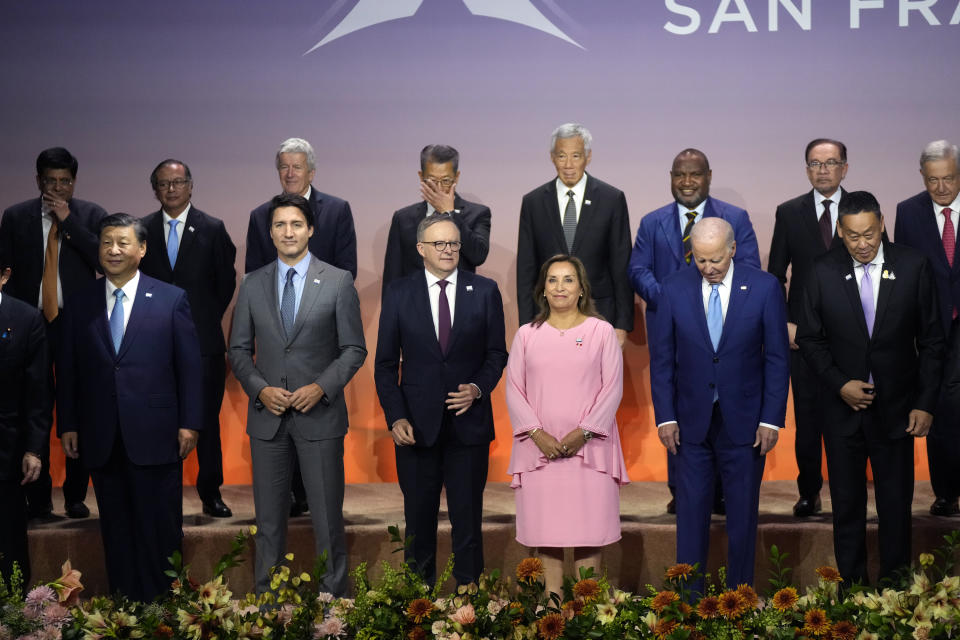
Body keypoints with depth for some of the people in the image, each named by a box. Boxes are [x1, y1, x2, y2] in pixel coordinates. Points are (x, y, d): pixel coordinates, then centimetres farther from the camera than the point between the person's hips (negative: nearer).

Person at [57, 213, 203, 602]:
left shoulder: (172, 300, 1)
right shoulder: (79, 304, 8)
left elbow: (190, 366, 0)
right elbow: (67, 370, 10)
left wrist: (189, 423, -4)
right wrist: (67, 425, 5)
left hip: (154, 436, -2)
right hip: (101, 439, 2)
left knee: (160, 526, 2)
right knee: (116, 527, 9)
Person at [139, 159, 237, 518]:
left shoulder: (212, 229, 4)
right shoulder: (142, 231, 7)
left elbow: (226, 281, 7)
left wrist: (207, 319, 5)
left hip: (203, 339, -1)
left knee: (207, 418, 3)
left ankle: (211, 493, 11)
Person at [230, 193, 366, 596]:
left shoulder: (338, 282, 0)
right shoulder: (253, 285, 7)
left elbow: (354, 349, 0)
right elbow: (239, 350, 9)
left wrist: (321, 387, -14)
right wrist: (260, 389, -8)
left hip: (320, 414, -2)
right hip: (267, 415, 2)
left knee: (327, 515, 2)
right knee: (269, 516, 9)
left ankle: (334, 595, 11)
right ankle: (266, 596, 18)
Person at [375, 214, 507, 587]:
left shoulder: (485, 291, 3)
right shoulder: (398, 293, 2)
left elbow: (497, 353, 8)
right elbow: (386, 363, 3)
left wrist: (478, 388, -11)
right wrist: (395, 417, -7)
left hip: (469, 421, 0)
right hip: (417, 423, 0)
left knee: (467, 517, 5)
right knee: (418, 516, 9)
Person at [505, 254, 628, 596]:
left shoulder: (601, 331, 4)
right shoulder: (527, 334, 8)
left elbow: (612, 388, -1)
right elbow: (514, 389, 5)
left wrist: (583, 432, -11)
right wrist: (537, 433, -9)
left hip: (588, 444, -1)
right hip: (540, 446, 2)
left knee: (588, 526, -2)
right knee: (546, 524, 3)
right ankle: (552, 595, 11)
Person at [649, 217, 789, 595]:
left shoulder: (764, 287, -5)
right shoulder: (674, 289, -2)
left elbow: (778, 358, -2)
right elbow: (661, 357, 3)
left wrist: (771, 419, -6)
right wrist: (665, 416, -3)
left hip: (744, 421, -1)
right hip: (691, 420, 1)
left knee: (742, 513, 8)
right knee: (690, 511, 4)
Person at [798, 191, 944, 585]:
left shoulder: (913, 266, -5)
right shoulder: (824, 272, -4)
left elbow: (931, 340, -1)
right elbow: (809, 338, 3)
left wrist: (925, 403, -5)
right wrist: (839, 384, -11)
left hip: (896, 409, -1)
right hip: (844, 408, 1)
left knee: (896, 505, 7)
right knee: (847, 504, 11)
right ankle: (850, 585, 23)